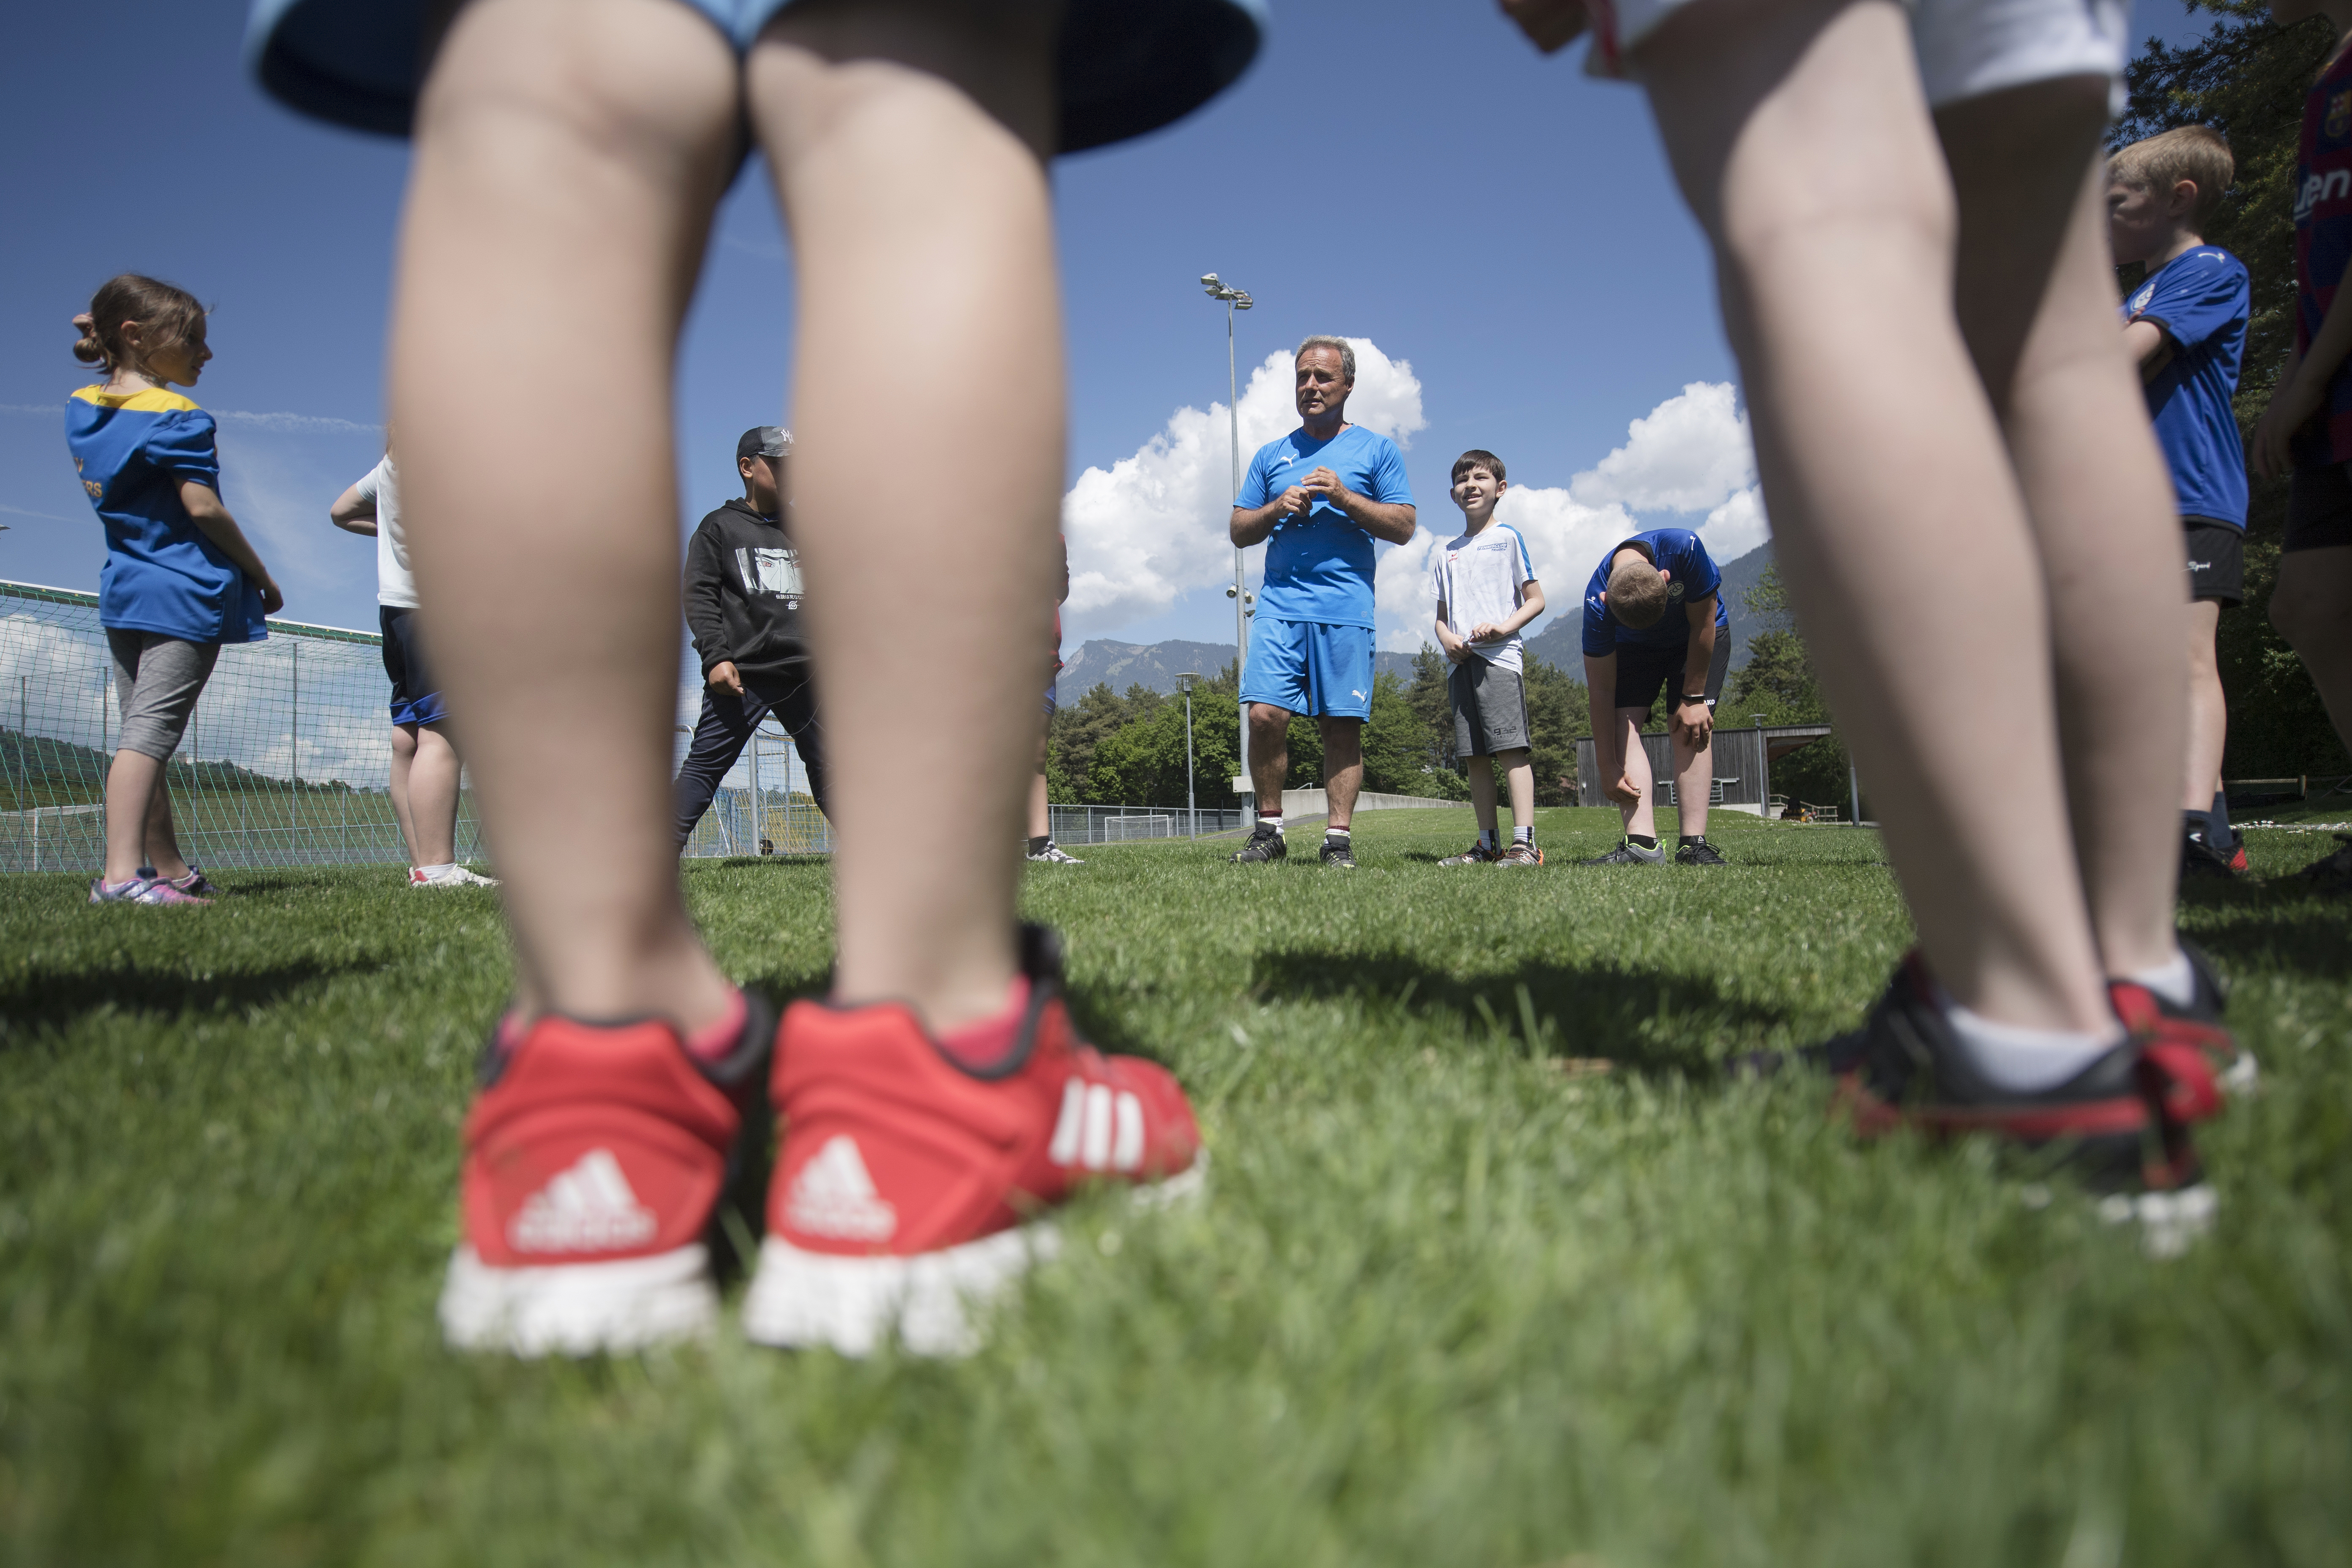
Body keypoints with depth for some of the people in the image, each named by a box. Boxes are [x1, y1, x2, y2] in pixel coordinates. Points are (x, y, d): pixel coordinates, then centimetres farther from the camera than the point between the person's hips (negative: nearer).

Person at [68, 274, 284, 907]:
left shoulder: (81, 408, 12)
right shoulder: (177, 417, -10)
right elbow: (203, 507, -16)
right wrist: (262, 576, -5)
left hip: (121, 590, 8)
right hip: (185, 593, -8)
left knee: (141, 731, 10)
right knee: (152, 730, -15)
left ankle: (170, 869, 18)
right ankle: (122, 873, -24)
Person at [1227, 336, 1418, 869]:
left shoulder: (1376, 450, 12)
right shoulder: (1271, 455, 19)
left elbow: (1404, 527, 4)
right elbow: (1239, 532, 19)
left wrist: (1343, 496, -8)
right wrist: (1278, 508, 0)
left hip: (1346, 609, -2)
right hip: (1280, 604, 2)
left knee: (1343, 725, -3)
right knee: (1265, 714, -11)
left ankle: (1339, 837, 3)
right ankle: (1269, 829, 1)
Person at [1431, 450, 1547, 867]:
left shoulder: (1508, 538, 6)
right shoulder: (1448, 553, 20)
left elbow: (1535, 600, 3)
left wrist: (1503, 627, -13)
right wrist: (1447, 638, -1)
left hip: (1499, 657, -6)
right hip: (1460, 662, 6)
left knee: (1511, 749, -14)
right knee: (1475, 757, 4)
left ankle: (1524, 843, -17)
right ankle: (1488, 844, 9)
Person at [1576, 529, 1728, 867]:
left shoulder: (1685, 549, -39)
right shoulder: (1597, 603, -34)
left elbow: (1703, 622, -23)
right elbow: (1601, 689, -27)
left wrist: (1694, 698, -19)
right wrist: (1607, 767, -27)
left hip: (1699, 637, -1)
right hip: (1633, 646, 1)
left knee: (1691, 727, -18)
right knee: (1623, 723, -19)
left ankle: (1693, 845, -21)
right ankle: (1641, 844, -26)